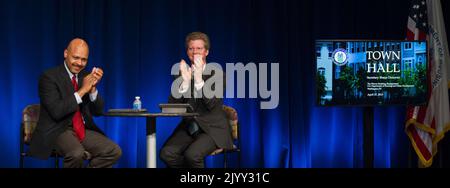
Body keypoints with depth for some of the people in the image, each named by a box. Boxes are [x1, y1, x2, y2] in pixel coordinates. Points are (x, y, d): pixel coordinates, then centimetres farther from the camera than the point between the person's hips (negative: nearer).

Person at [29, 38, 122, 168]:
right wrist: (82, 90, -20)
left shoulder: (85, 76, 10)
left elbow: (97, 112, 8)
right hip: (58, 130, -6)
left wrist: (93, 87, -9)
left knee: (114, 151, -15)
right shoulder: (49, 77, -8)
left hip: (83, 129, 6)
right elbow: (56, 111, -20)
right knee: (77, 154, -36)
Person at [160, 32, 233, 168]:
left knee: (192, 155, -31)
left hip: (212, 129, -4)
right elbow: (172, 106, -4)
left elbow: (212, 104, -17)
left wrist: (199, 79, -27)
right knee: (167, 153, -22)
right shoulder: (182, 73, 7)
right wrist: (185, 81, -17)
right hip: (188, 127, 4)